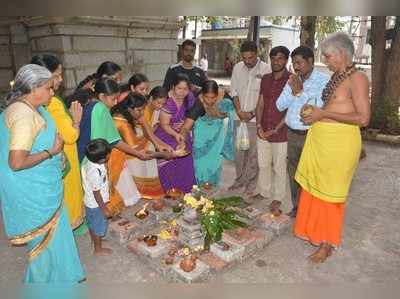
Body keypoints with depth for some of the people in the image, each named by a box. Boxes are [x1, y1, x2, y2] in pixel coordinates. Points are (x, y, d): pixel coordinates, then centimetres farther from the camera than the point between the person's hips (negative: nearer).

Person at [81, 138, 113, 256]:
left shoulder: (88, 160, -13)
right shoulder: (95, 172, -36)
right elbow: (96, 193, -25)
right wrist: (104, 209, -17)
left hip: (90, 201, 8)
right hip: (96, 204, -8)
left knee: (93, 224, 28)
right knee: (98, 226, 14)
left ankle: (95, 240, 52)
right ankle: (98, 249, 35)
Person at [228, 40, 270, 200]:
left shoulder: (265, 69, -7)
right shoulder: (237, 68, 7)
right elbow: (234, 91, 8)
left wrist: (252, 113, -11)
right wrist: (239, 111, -3)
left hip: (255, 118, -4)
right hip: (239, 117, 4)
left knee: (253, 153, -1)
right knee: (239, 151, 12)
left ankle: (251, 186, 11)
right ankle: (240, 180, 27)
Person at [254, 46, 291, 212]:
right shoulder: (265, 79, 8)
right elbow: (260, 104, 9)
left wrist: (275, 130, -13)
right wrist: (259, 126, -3)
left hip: (280, 133, -5)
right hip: (263, 132, 5)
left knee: (279, 168, 7)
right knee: (263, 165, 16)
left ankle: (278, 198, 23)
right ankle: (264, 192, 34)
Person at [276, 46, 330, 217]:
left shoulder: (324, 80, -8)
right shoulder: (293, 80, 8)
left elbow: (320, 107, -20)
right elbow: (280, 106, 3)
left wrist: (301, 91, -19)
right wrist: (292, 91, -11)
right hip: (292, 134, 6)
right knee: (293, 173, 15)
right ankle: (296, 207, 32)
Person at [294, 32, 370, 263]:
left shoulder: (357, 78, -13)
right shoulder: (336, 76, 11)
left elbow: (363, 118, -19)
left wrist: (324, 114, -18)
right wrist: (314, 110, 4)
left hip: (339, 142, -8)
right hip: (320, 139, 8)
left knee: (329, 192, 4)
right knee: (313, 186, 16)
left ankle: (328, 243, 23)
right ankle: (314, 229, 36)